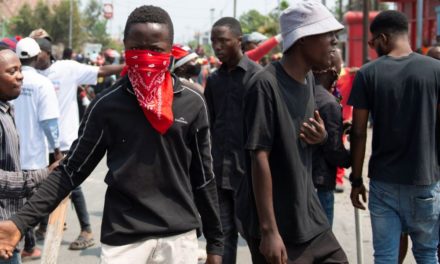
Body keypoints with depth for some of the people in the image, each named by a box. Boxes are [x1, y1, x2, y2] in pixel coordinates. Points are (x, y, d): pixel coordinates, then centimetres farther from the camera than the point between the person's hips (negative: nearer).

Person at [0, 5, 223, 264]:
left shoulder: (193, 104, 0)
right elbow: (71, 169, -1)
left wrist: (215, 243, 8)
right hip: (123, 237, -1)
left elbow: (203, 177, 6)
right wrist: (21, 221, -10)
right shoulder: (107, 105, -5)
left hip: (180, 236, 2)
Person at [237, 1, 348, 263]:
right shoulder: (266, 85, -18)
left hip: (310, 217, 7)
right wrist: (268, 230, -20)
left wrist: (321, 137, -3)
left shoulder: (309, 79, 7)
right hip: (278, 225, -7)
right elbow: (259, 158, -19)